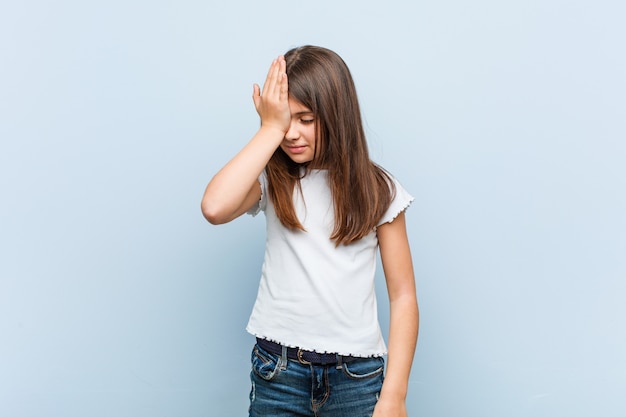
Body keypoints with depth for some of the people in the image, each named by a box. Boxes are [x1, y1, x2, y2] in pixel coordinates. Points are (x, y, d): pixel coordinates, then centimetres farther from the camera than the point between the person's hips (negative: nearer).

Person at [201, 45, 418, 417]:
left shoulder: (376, 189, -1)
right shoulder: (272, 181, 0)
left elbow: (403, 295, -2)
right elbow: (215, 208, -22)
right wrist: (271, 128, -15)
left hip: (356, 375, 0)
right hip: (277, 370, 1)